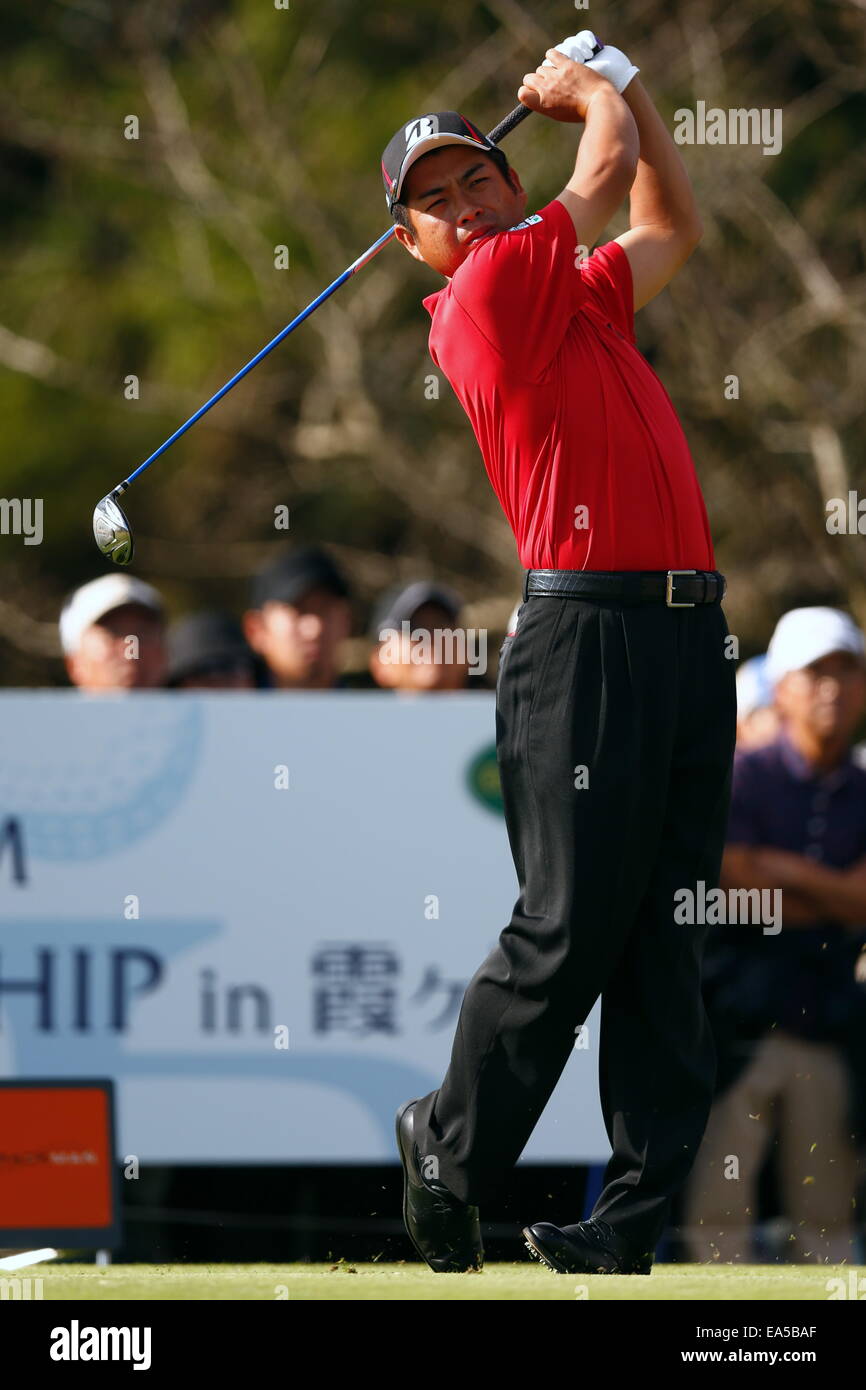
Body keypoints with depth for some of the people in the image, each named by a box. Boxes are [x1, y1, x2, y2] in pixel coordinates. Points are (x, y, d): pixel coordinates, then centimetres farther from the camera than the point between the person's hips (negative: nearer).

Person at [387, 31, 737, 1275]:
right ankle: (451, 1153, 8)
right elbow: (610, 163, 3)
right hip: (589, 627, -8)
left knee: (663, 941, 3)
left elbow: (672, 227, 40)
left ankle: (649, 1205, 1)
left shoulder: (582, 295, 21)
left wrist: (625, 86, 31)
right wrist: (589, 93, 23)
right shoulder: (489, 291, -3)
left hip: (688, 630, 8)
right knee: (569, 934, -8)